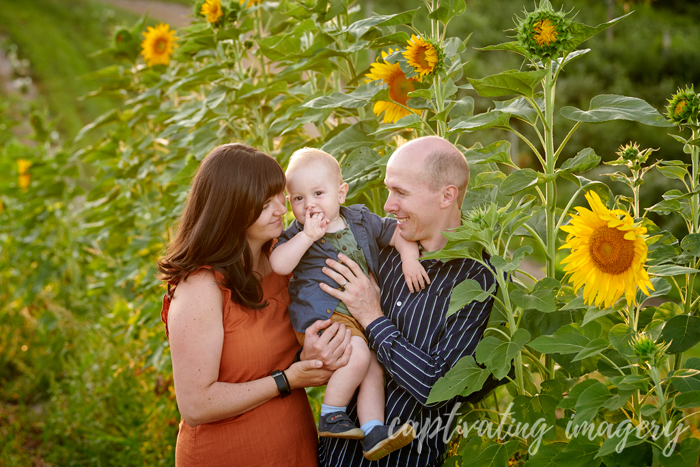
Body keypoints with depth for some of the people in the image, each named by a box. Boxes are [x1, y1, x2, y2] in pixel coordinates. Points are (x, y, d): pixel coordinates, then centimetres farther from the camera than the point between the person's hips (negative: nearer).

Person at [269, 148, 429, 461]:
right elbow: (278, 264, -17)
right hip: (322, 315, -6)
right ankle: (330, 417, -11)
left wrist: (410, 259, 1)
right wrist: (308, 235, -21)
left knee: (374, 368, -2)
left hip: (362, 316, 6)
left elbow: (397, 233, 18)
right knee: (358, 356, -26)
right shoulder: (297, 234, 0)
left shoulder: (361, 220, 11)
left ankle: (373, 434, 4)